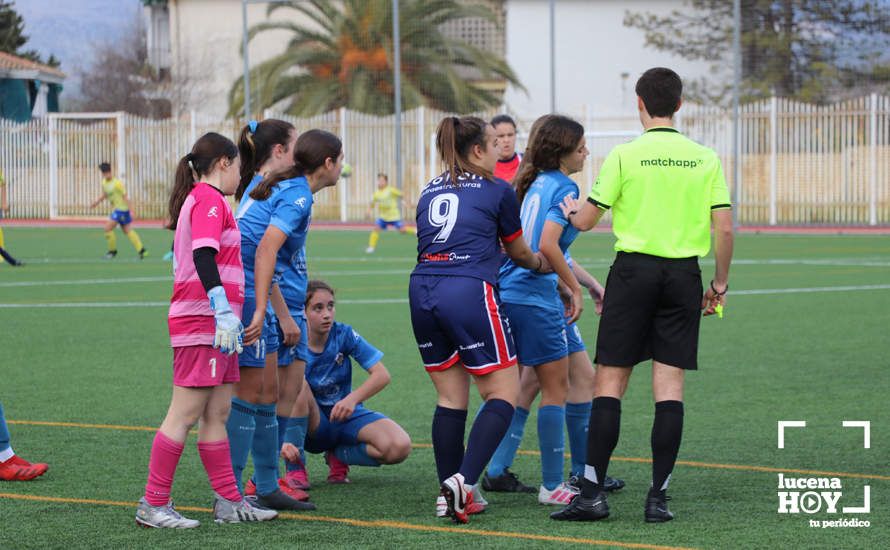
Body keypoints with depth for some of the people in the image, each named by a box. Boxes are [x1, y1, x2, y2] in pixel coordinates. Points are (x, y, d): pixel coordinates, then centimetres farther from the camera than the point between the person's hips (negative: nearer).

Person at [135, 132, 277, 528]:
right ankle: (153, 506, -5)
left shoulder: (200, 199, 20)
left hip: (214, 328, 10)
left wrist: (227, 316, 24)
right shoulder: (209, 199, -10)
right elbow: (203, 257, -22)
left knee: (217, 415, 10)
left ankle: (229, 503, 13)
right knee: (184, 416, -8)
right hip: (202, 325, -10)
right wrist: (223, 312, -28)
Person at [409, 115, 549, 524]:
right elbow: (518, 252, 19)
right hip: (469, 292, -6)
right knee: (503, 393, 1)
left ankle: (450, 493, 11)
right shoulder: (497, 191, 6)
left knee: (450, 397, 14)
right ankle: (464, 479, -16)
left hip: (422, 290, 6)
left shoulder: (430, 191, 20)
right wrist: (541, 264, 41)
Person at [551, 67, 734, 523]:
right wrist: (720, 284, 12)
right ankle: (658, 497, 0)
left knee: (609, 382, 1)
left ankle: (592, 493, -3)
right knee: (669, 386, 3)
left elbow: (585, 221, -2)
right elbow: (724, 228, 0)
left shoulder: (624, 156, -4)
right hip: (684, 275, 2)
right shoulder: (705, 159, 3)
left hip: (635, 271, -2)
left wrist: (570, 209, 21)